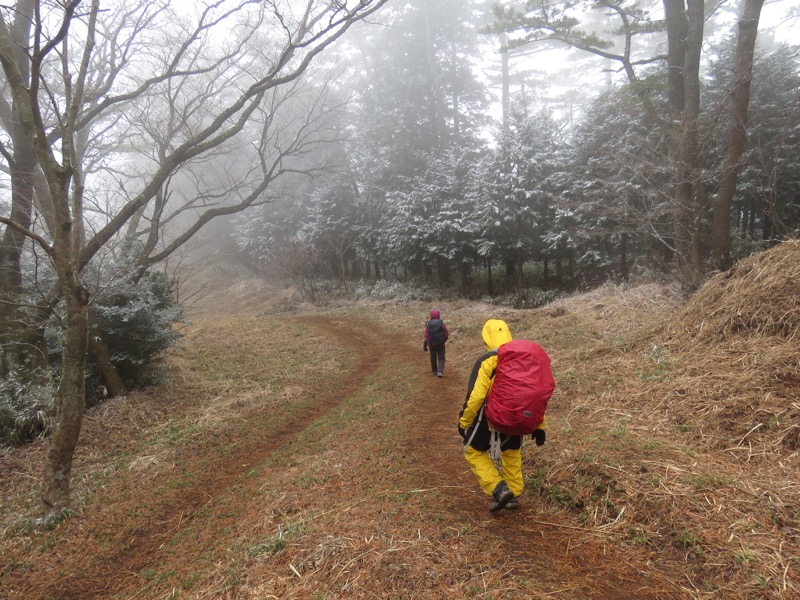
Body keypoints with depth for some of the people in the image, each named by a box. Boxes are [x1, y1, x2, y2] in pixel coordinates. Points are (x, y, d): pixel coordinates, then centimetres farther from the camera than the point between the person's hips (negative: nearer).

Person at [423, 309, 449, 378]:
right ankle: (440, 371, -11)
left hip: (432, 343, 1)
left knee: (433, 357, 18)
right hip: (441, 343, -1)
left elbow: (426, 335, -6)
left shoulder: (428, 324, -6)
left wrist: (425, 345, -3)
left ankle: (435, 371, 28)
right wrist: (444, 339, 16)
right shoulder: (442, 323, -7)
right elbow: (446, 333, -4)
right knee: (441, 358, 5)